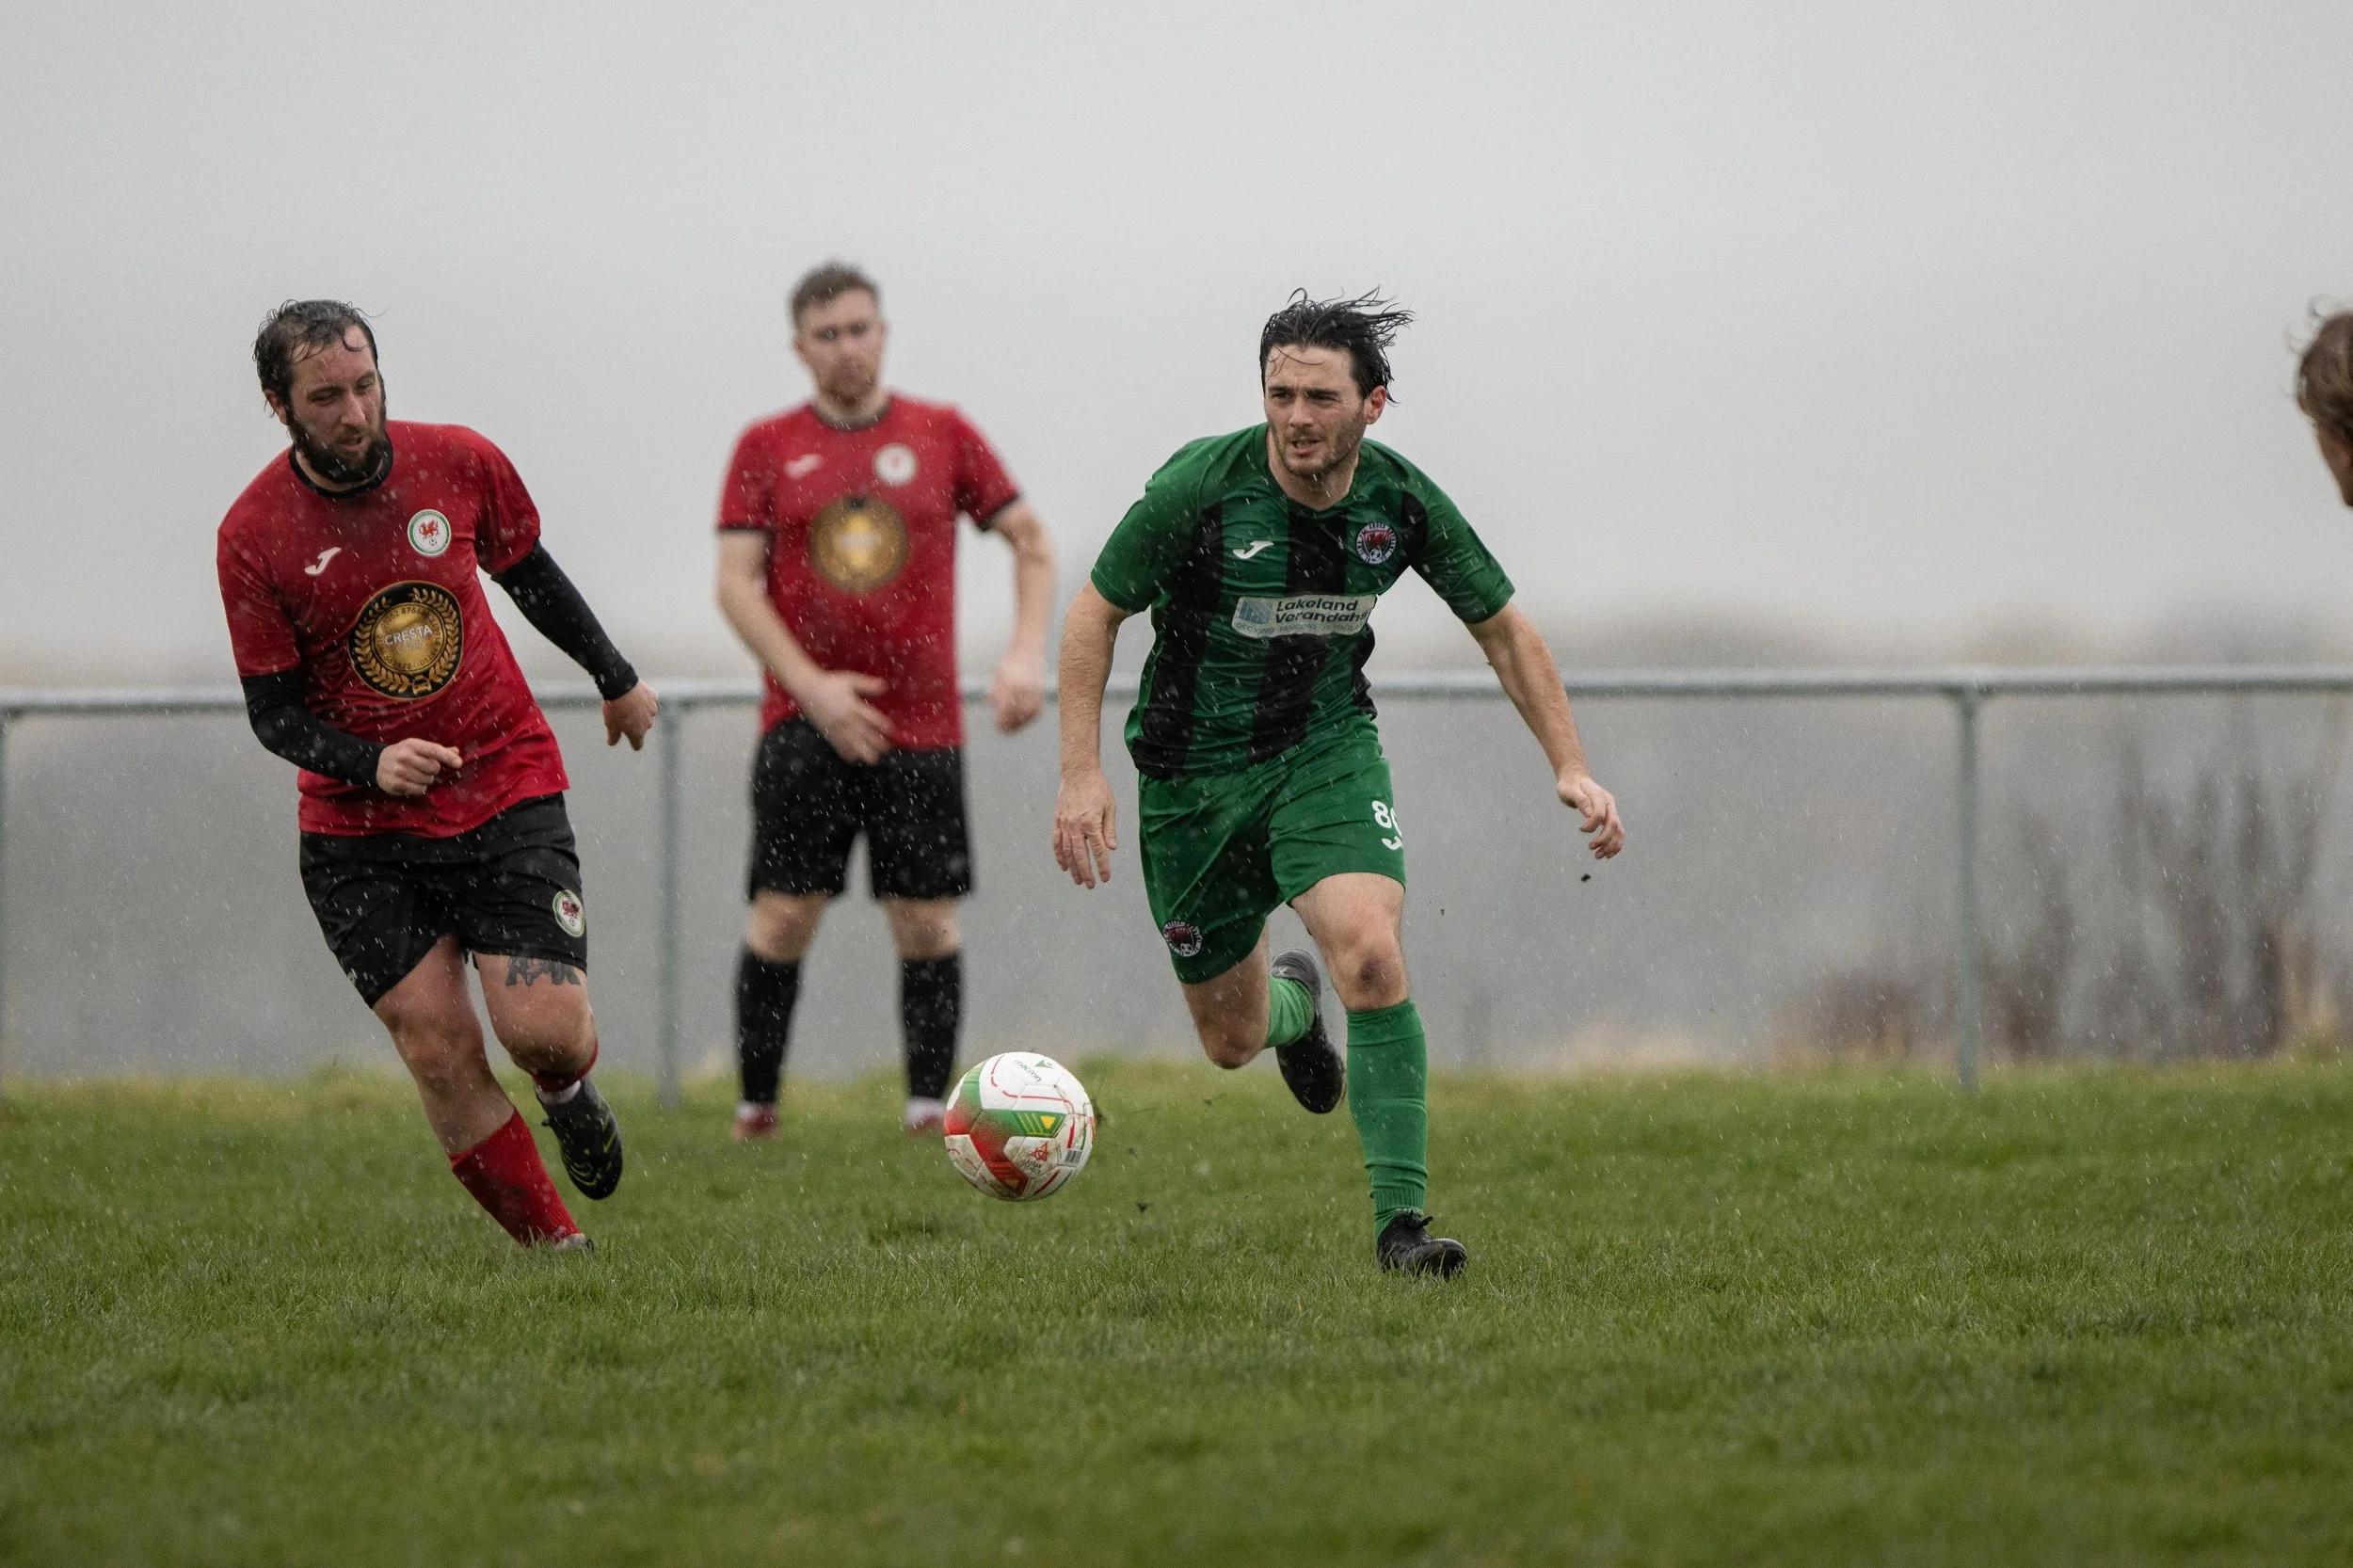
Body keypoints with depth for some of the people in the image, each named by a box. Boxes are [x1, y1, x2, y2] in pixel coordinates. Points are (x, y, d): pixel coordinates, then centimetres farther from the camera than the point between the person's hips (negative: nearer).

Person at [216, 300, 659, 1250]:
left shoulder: (461, 465, -5)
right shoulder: (253, 537, -10)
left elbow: (529, 574, 15)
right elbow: (273, 712, -5)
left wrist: (616, 680, 27)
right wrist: (371, 764, -23)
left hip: (505, 789, 0)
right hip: (359, 831, 0)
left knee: (544, 1028, -13)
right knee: (439, 1053, -8)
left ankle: (568, 1090, 23)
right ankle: (555, 1248, 6)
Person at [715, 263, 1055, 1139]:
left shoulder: (941, 435, 7)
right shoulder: (766, 449, 5)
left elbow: (1030, 540, 10)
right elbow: (735, 582, 0)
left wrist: (1027, 653, -6)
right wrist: (812, 688, -12)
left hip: (922, 725, 1)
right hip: (803, 727, -1)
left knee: (926, 924, -3)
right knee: (784, 916, -6)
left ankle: (929, 1111, 3)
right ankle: (755, 1110, 1)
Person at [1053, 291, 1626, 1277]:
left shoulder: (1401, 502, -12)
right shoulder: (1201, 486, -20)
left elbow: (1503, 630, 3)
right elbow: (1095, 613, -8)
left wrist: (1569, 767, -5)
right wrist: (1082, 775, -15)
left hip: (1327, 750, 1)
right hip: (1194, 770, -1)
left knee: (1371, 955, -27)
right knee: (1230, 1040, 8)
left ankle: (1400, 1221, -21)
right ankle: (1294, 1002, 49)